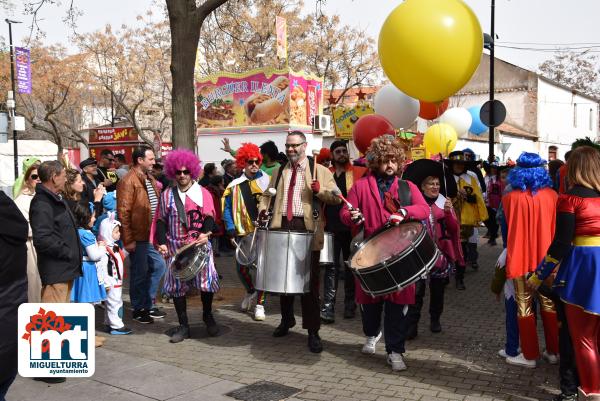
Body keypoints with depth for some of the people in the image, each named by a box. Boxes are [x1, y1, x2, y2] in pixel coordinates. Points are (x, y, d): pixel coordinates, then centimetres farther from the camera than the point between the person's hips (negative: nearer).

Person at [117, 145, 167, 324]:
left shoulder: (149, 179, 13)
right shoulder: (128, 182, -14)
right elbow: (123, 213, -17)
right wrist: (128, 240, -18)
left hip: (152, 234, 8)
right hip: (138, 236, -8)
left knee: (158, 266, 13)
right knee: (140, 272, 3)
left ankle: (148, 305, 27)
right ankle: (139, 309, 19)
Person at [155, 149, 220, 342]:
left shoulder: (203, 193, 4)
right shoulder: (166, 195, 8)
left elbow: (209, 216, -1)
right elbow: (161, 221, 7)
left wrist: (205, 233, -19)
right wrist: (162, 242, -4)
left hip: (200, 246, -1)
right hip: (176, 248, 1)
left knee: (206, 281, -1)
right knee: (177, 286, 2)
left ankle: (207, 316, 25)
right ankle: (183, 326, 14)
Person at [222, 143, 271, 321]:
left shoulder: (268, 182, 1)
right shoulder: (235, 185, 4)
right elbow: (227, 208, 6)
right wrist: (231, 230, -2)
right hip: (243, 233, 2)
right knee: (242, 268, 6)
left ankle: (260, 303, 13)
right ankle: (250, 291, 35)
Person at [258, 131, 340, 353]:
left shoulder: (319, 171, 4)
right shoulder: (279, 172, 18)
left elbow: (336, 198, -1)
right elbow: (268, 195, 19)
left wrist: (320, 190, -19)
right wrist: (264, 209, -1)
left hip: (307, 230, -4)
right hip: (282, 227, 5)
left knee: (309, 281, -2)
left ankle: (312, 331, 6)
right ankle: (286, 321, 32)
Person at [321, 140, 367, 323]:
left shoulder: (359, 172, 3)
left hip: (351, 227, -1)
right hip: (331, 227, 1)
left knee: (350, 266, 10)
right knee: (331, 267, 0)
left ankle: (350, 305, 23)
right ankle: (327, 307, 1)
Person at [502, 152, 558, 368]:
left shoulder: (511, 198, -11)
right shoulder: (552, 196, -3)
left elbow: (507, 230, 0)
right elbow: (557, 229, 5)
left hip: (521, 259, -3)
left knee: (525, 307, 7)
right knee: (549, 304, 16)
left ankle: (530, 355, 13)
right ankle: (553, 351, 25)